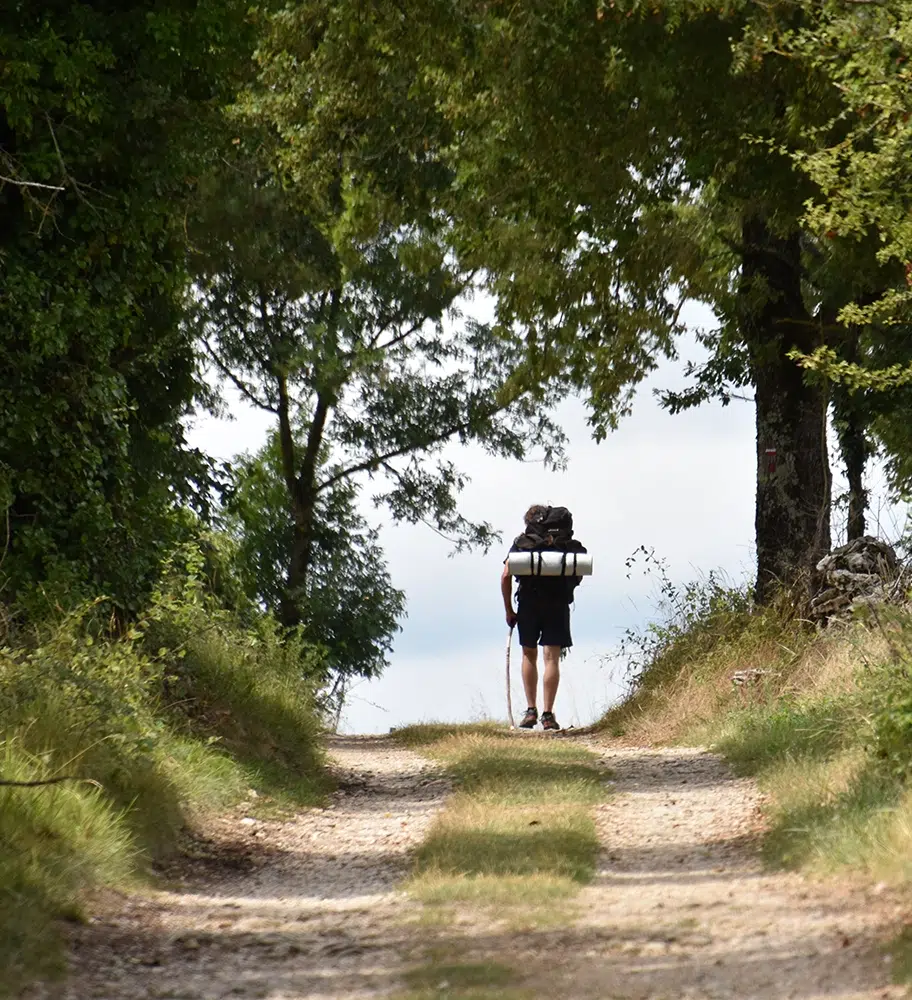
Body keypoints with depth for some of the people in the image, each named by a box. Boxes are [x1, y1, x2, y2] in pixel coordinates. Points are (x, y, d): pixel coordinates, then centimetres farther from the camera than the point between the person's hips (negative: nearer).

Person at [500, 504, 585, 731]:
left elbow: (506, 577, -1)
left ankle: (531, 710, 11)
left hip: (528, 604, 0)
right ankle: (548, 714, -7)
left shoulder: (522, 542, 7)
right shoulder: (567, 543, 10)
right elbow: (578, 575, 6)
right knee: (551, 658, 0)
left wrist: (508, 610, 6)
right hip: (558, 604, 0)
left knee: (529, 655, 16)